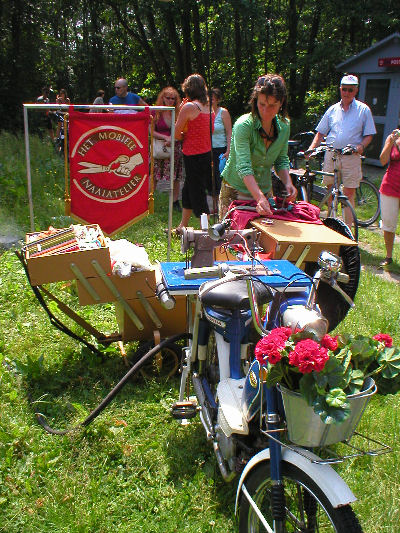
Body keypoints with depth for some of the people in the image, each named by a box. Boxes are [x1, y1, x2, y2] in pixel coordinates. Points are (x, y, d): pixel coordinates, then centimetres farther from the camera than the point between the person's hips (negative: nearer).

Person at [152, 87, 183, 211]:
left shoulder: (178, 113, 6)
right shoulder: (156, 113, 1)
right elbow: (151, 132, -3)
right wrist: (165, 137, -14)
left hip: (175, 148, 2)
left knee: (176, 177, 3)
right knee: (153, 175, -3)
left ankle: (175, 201, 15)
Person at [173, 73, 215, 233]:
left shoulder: (189, 107, -12)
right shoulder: (209, 108, 11)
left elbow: (176, 134, -8)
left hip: (194, 156, -8)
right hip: (207, 154, 8)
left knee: (197, 196, 0)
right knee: (187, 190, 21)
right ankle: (182, 227, 33)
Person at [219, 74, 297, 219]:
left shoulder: (284, 126, -4)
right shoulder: (243, 125, -22)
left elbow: (281, 160, 7)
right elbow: (243, 167, -33)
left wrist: (287, 182, -13)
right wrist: (259, 198, -46)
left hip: (265, 191, 5)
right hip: (235, 192, -5)